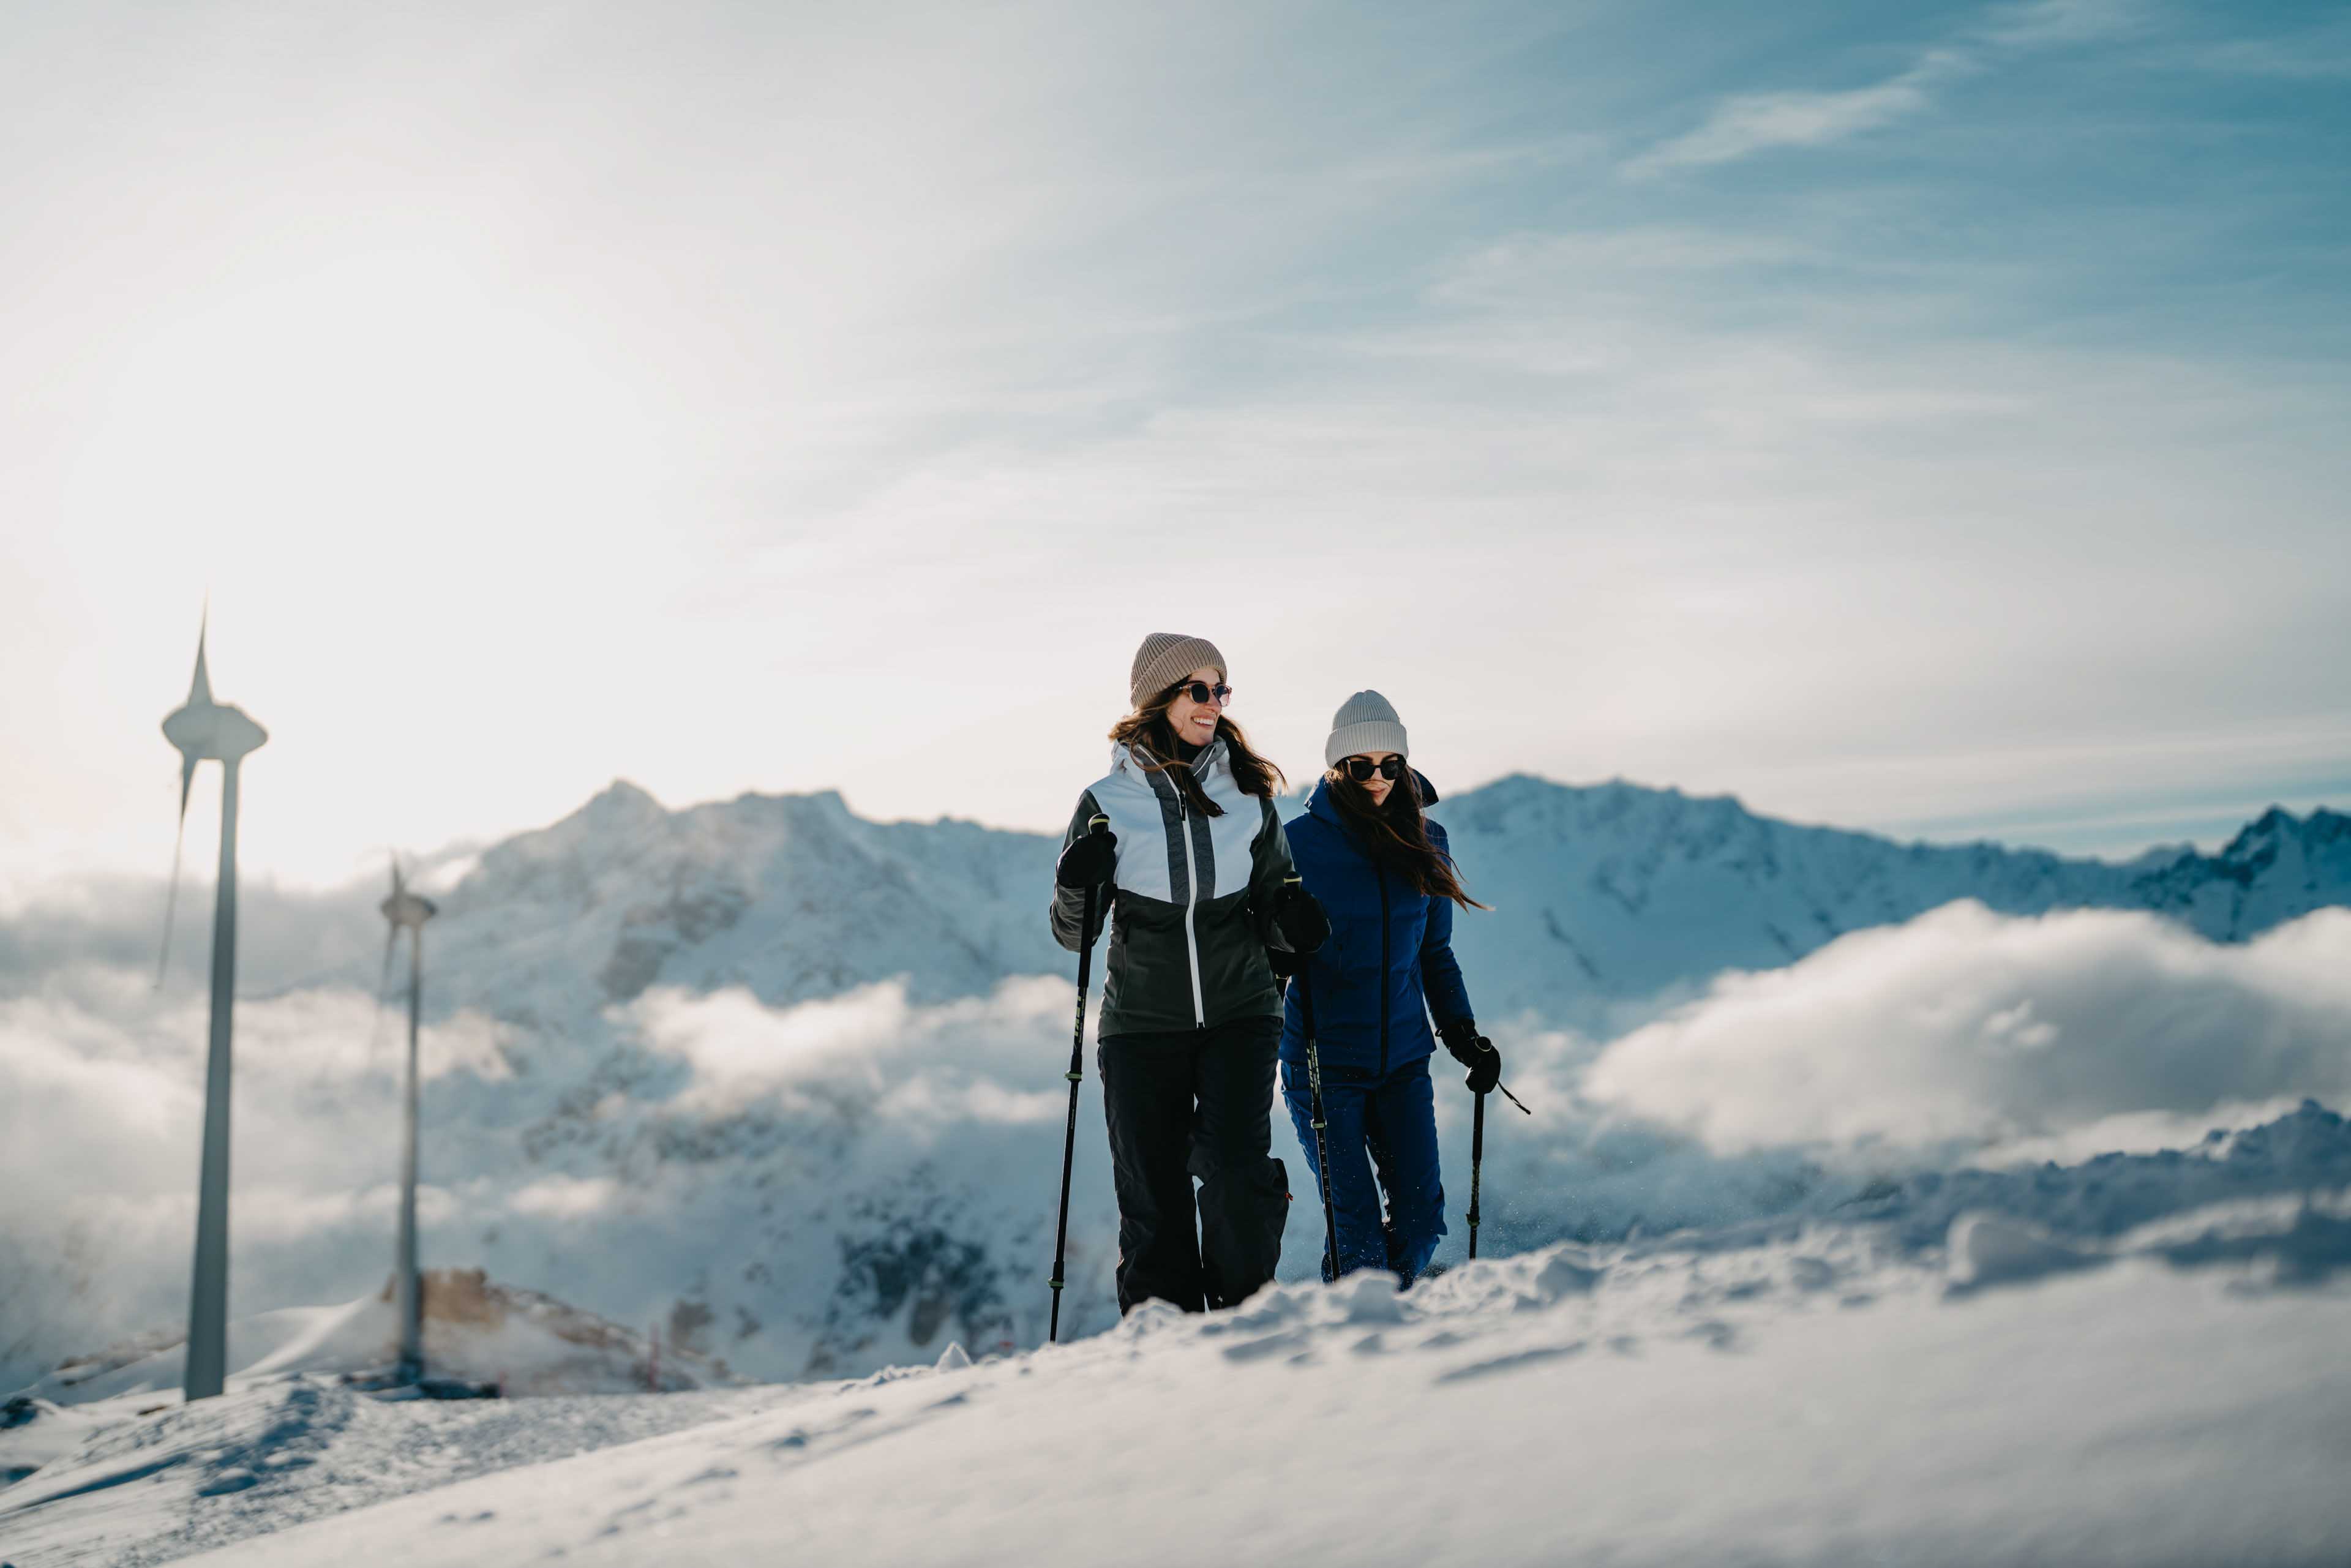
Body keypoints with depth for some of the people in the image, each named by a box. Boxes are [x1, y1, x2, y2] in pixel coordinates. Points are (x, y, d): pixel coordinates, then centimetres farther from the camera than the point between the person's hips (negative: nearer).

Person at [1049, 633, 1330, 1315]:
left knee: (1238, 1167, -17)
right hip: (1143, 1023, 0)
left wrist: (1294, 924, -9)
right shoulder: (1108, 803, 2)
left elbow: (1272, 911, 14)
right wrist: (1077, 885, -16)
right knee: (1153, 1200, 1)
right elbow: (1072, 933, 6)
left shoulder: (1249, 796, 7)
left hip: (1238, 1014, 1)